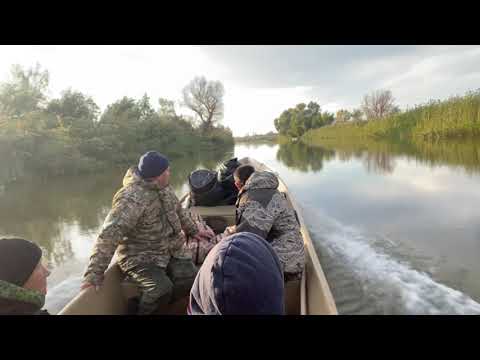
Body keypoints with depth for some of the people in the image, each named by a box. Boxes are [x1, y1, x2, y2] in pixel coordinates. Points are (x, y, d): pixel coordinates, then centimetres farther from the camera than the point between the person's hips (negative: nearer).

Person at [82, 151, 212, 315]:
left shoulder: (163, 187, 1)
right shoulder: (132, 199, -27)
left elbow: (178, 210, 18)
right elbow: (110, 234, -31)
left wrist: (193, 230, 24)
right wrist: (95, 272, -33)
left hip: (171, 249, 7)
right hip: (141, 257, -7)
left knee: (190, 279, -10)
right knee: (162, 289, -28)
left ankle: (159, 304, 17)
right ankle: (140, 309, 5)